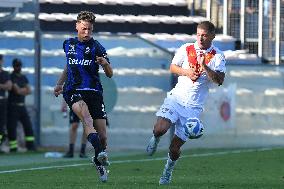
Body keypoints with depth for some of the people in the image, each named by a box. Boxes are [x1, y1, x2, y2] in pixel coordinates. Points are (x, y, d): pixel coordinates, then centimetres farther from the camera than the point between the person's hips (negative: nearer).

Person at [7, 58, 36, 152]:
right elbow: (17, 91, -17)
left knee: (28, 126, 3)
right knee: (12, 127, -4)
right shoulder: (11, 77, -9)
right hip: (13, 105, -7)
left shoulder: (24, 77, 14)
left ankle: (30, 146, 5)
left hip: (22, 105, 7)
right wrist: (25, 89, 1)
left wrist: (21, 90, -11)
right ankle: (13, 148, 0)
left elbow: (29, 91, 6)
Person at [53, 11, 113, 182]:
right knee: (86, 116, -32)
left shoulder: (96, 47, 1)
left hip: (94, 91, -1)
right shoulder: (68, 44, 12)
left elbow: (110, 74, -3)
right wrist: (60, 83, 29)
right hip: (73, 91, 1)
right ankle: (100, 152, -47)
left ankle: (99, 162, 24)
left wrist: (105, 63, -23)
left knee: (102, 135, -4)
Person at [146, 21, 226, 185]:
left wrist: (204, 67, -24)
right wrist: (186, 72, -6)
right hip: (176, 97, 1)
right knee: (160, 129, -24)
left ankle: (168, 171, 27)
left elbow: (220, 80, -12)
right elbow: (172, 67, 13)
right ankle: (155, 140, 13)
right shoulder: (186, 49, 5)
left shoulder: (218, 57, -2)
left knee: (175, 147, -1)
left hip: (193, 106, -1)